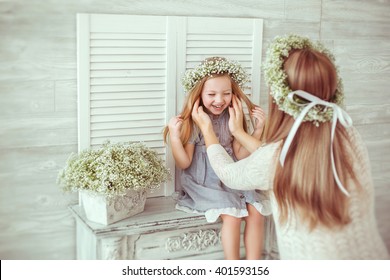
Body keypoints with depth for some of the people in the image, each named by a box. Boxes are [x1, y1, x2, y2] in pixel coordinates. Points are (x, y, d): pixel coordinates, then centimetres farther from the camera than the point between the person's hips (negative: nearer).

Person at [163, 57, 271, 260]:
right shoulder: (192, 121, -11)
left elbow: (240, 155, 3)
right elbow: (184, 163, -9)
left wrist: (258, 130, -7)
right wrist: (174, 137, -26)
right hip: (203, 182, -5)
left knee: (256, 212, -14)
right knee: (232, 215, -23)